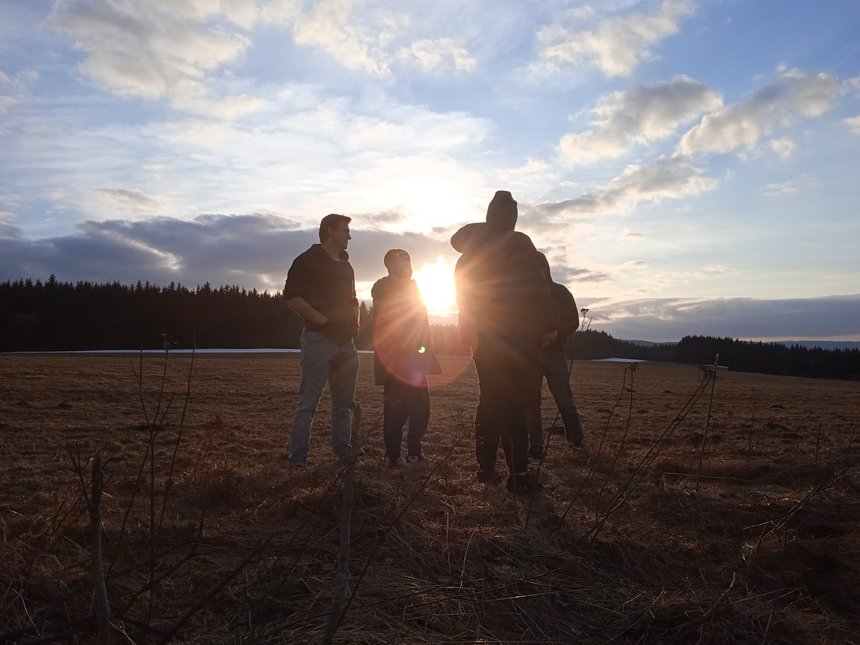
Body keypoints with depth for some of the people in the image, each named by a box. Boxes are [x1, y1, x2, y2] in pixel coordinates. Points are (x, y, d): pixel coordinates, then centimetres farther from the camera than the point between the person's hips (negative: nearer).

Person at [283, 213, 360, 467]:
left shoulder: (346, 266, 20)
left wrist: (355, 321, 13)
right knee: (308, 404, -7)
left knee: (344, 403, 9)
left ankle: (344, 453, 17)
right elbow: (291, 297, -12)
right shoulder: (308, 261, -2)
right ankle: (297, 460, -4)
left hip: (346, 342, 7)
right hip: (319, 339, -7)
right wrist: (321, 318, -16)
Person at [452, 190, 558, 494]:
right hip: (518, 337, -6)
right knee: (515, 404, -6)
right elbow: (538, 288, -13)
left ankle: (486, 467, 16)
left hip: (484, 339, 6)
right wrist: (549, 324, -6)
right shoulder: (518, 243, -8)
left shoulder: (469, 254, 10)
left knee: (489, 402, 13)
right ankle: (518, 475, -6)